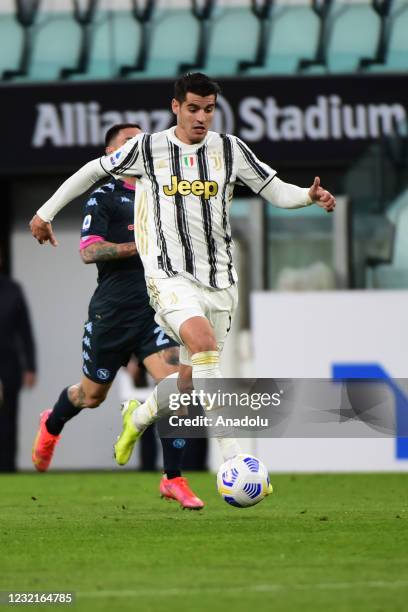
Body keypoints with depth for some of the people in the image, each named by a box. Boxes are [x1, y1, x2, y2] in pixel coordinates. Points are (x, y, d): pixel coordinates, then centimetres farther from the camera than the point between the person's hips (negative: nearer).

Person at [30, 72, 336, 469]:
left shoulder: (230, 149, 7)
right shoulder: (147, 148, 1)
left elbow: (276, 192, 6)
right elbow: (92, 172, 13)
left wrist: (310, 196, -14)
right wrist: (46, 212, 17)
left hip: (219, 279, 4)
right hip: (170, 275, -4)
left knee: (191, 379, 9)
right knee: (204, 343, -30)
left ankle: (137, 418, 42)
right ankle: (233, 457, -34)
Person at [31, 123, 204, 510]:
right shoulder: (103, 198, -5)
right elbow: (88, 251, -17)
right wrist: (142, 246, -24)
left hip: (154, 311, 4)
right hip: (111, 313, -4)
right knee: (92, 395, 12)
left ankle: (173, 479, -10)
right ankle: (51, 426, 47)